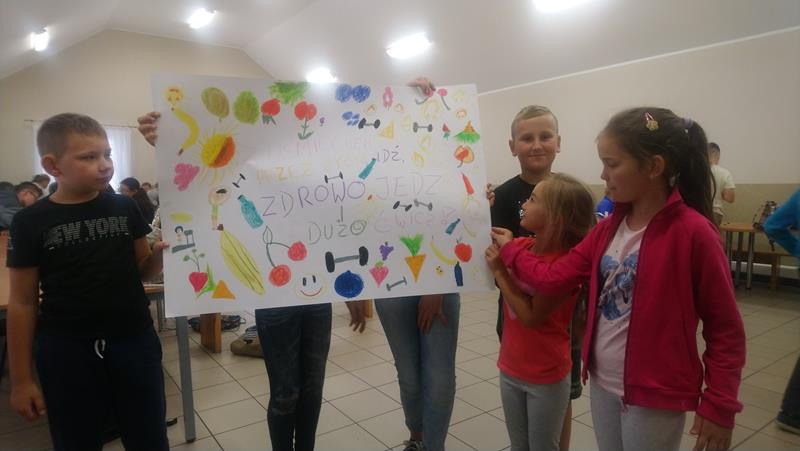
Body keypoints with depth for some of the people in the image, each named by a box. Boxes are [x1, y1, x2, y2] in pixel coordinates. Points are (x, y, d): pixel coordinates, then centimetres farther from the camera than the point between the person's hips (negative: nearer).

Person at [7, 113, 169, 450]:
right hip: (66, 352, -1)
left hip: (134, 342, 1)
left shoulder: (125, 208, 0)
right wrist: (21, 378, 2)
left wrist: (160, 255, -15)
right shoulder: (30, 222, -5)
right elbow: (23, 302, -1)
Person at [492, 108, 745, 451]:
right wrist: (509, 250, 6)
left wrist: (719, 405, -12)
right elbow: (553, 279, 2)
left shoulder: (692, 233, -17)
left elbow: (725, 330, -12)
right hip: (602, 384, 6)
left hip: (655, 397, -6)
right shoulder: (607, 229, 2)